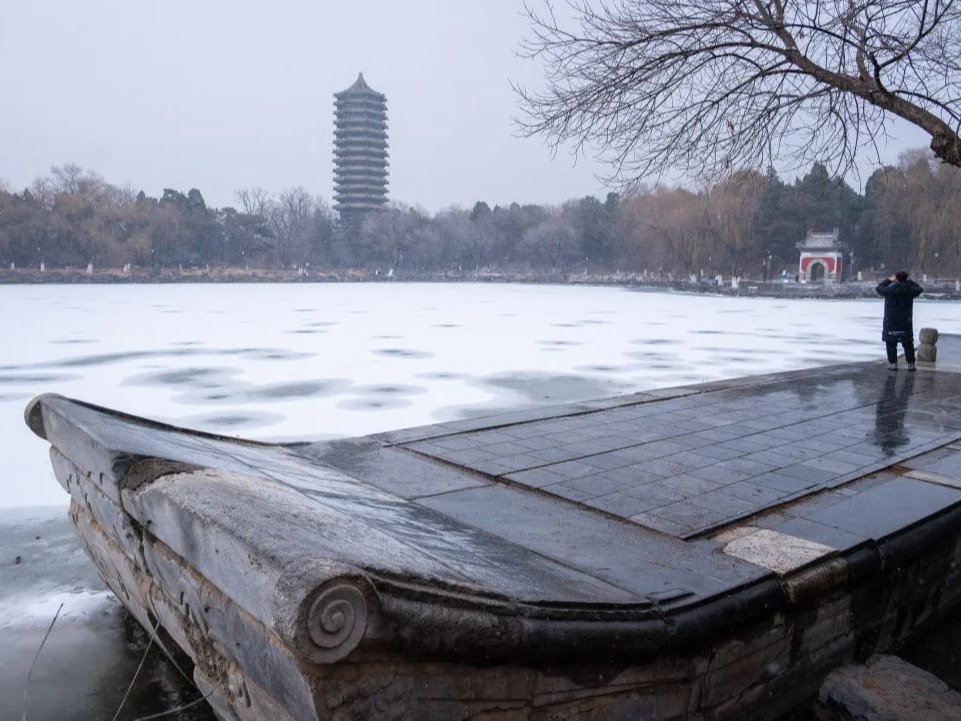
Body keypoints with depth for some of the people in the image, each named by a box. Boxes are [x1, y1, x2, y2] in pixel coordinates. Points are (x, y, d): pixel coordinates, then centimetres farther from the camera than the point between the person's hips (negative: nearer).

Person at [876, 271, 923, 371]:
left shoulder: (890, 289, -10)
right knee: (908, 344, 10)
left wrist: (888, 280, 15)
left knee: (891, 344, 5)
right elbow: (919, 289, 18)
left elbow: (878, 288, 6)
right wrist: (909, 282, 20)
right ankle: (911, 364, 9)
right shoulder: (910, 290, -3)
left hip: (890, 323, -2)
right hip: (906, 323, 2)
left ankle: (893, 363, 2)